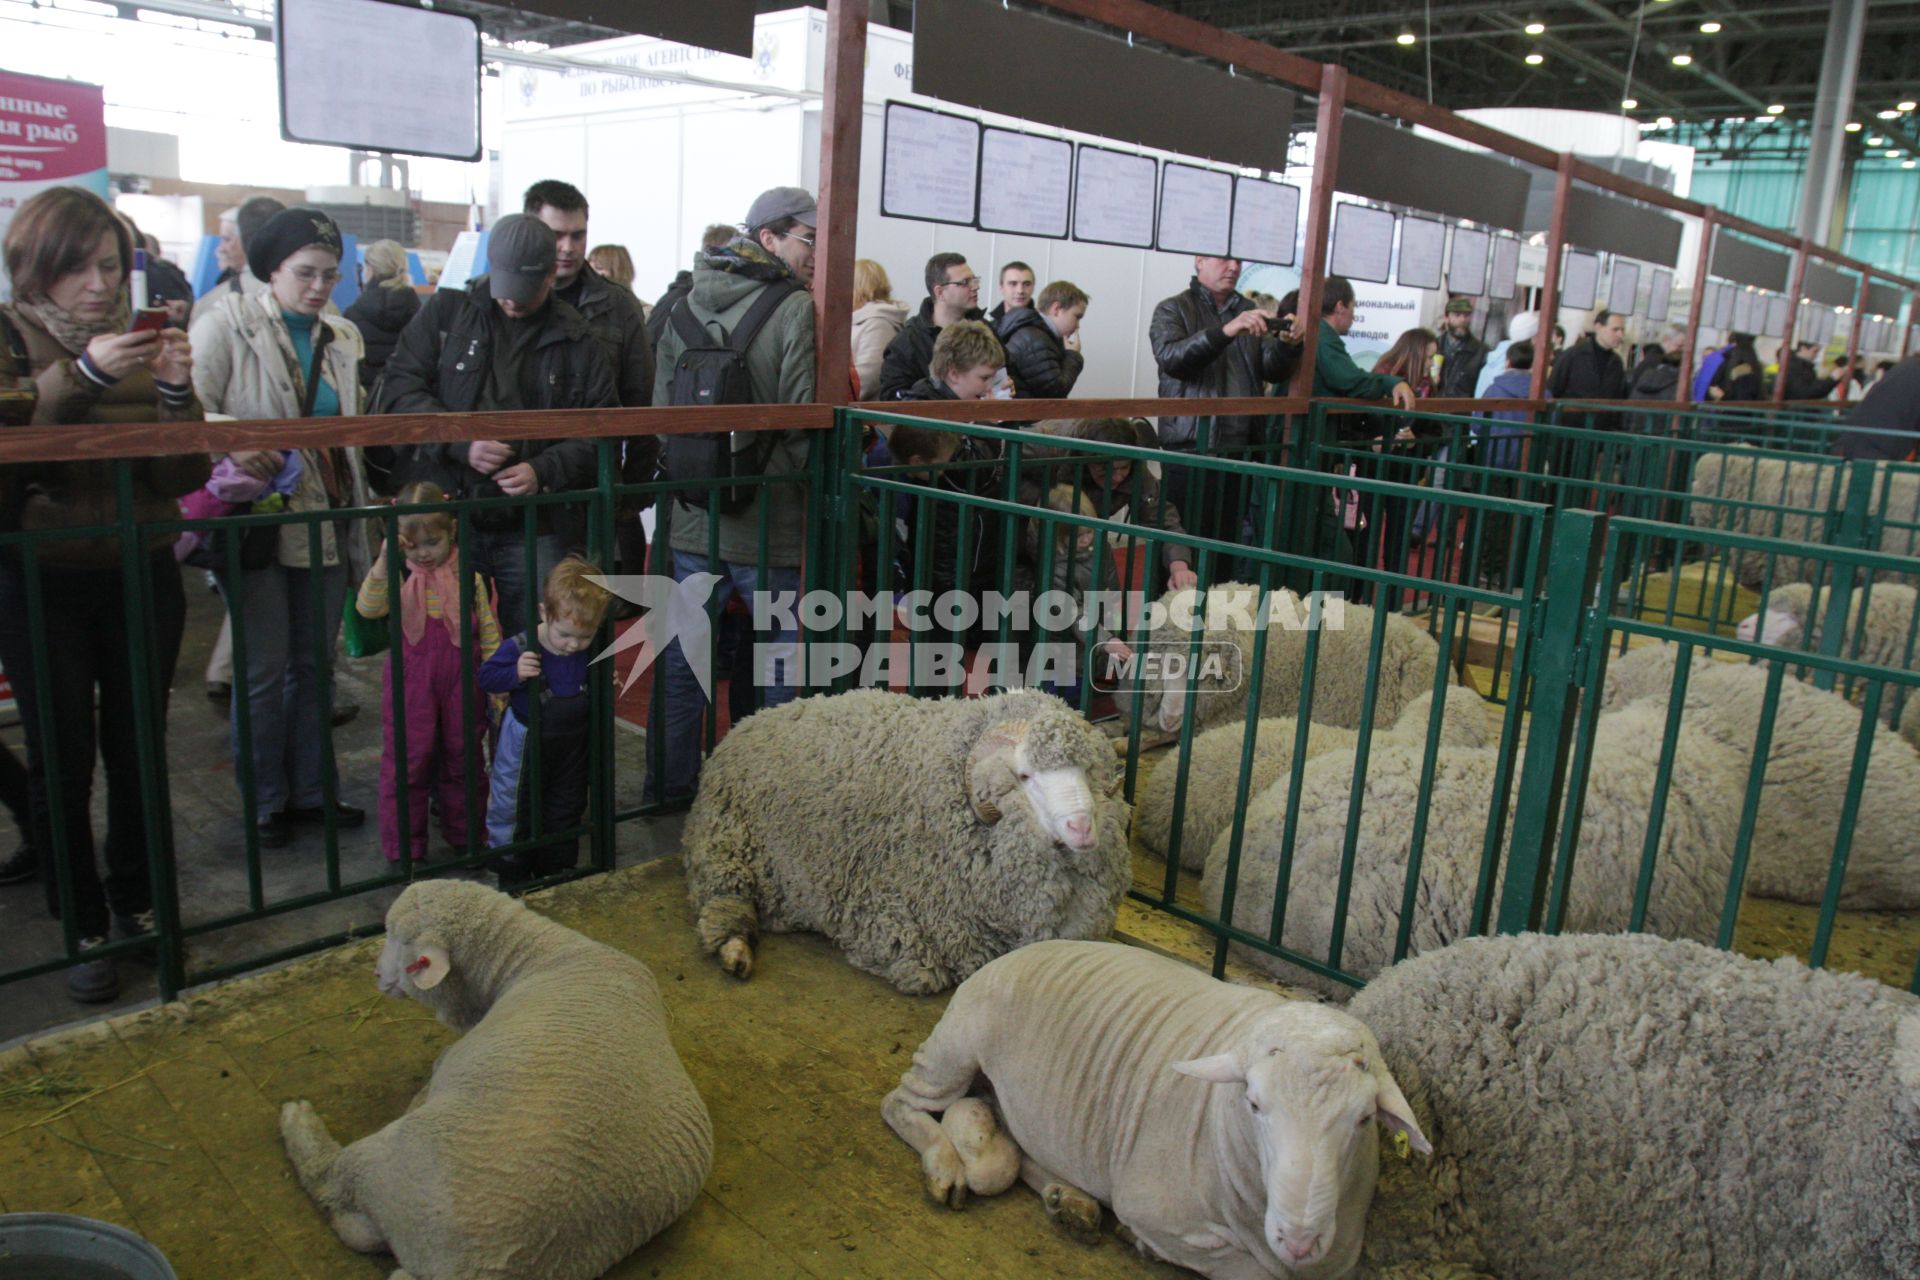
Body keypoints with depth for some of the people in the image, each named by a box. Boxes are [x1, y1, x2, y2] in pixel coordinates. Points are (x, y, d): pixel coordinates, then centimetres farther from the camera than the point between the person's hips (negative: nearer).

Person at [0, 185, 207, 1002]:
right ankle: (83, 928, 17)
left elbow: (181, 478, -1)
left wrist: (177, 392, -16)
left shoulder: (141, 342, 6)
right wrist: (78, 377, -27)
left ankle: (137, 903, 26)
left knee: (139, 750, 9)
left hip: (142, 574, 3)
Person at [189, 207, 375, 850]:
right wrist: (234, 443, -31)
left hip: (325, 524, 5)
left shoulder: (341, 338, 12)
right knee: (265, 670, 2)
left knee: (315, 664, 12)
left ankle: (310, 789, 25)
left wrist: (358, 514, 14)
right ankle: (266, 802, 16)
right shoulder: (228, 320, -4)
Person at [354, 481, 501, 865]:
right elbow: (367, 607, -21)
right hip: (411, 681, -1)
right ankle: (405, 848, 16)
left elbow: (489, 632, 4)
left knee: (462, 757, 13)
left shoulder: (469, 578, -1)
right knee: (407, 761, 3)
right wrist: (383, 560, -32)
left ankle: (464, 836, 30)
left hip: (460, 679, 1)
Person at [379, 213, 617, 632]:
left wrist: (545, 471, -14)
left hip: (533, 530, 0)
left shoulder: (579, 342, 5)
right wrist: (461, 442, -17)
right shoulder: (446, 311, 4)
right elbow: (398, 390, -2)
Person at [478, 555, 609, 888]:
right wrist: (515, 674, -32)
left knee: (566, 808, 18)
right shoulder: (519, 648, -24)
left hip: (573, 743, 4)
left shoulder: (589, 651, -10)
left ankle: (555, 867, 37)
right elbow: (487, 675, -17)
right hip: (526, 743, -4)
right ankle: (511, 872, 28)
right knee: (515, 807, 10)